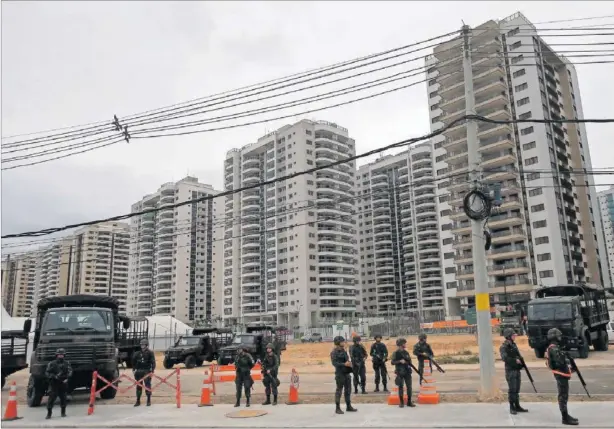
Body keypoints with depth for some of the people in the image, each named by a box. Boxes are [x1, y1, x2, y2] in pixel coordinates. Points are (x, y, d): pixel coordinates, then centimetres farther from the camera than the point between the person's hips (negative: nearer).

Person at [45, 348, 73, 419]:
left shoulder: (67, 363, 6)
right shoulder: (51, 364, 3)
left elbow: (70, 371, -3)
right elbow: (47, 373, -2)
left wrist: (67, 378, -22)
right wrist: (54, 376, -18)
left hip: (63, 384, 1)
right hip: (54, 384, -1)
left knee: (63, 398, 7)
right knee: (51, 398, -7)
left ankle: (63, 412, 21)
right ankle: (49, 413, 2)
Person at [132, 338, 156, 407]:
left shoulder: (150, 353, -3)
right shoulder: (138, 353, 9)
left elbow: (153, 362, -8)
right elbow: (134, 361, 16)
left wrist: (152, 371, -16)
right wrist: (134, 369, 8)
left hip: (147, 371, -4)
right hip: (139, 371, 4)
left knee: (148, 386, -2)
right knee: (138, 386, 8)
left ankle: (149, 401, 7)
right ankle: (138, 401, 16)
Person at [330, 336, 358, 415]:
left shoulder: (344, 350, 15)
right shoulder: (334, 352, -10)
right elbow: (334, 363, -19)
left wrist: (349, 363, 1)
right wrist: (344, 364, -26)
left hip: (347, 373, 8)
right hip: (340, 373, -8)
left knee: (348, 390, 12)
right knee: (339, 390, -2)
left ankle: (348, 406, 22)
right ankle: (337, 408, 5)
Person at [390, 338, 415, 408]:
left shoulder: (406, 352, 10)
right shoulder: (395, 353, -6)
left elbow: (410, 361, 16)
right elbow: (392, 362, -11)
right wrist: (400, 361, -22)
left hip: (407, 372, 4)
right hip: (400, 372, -4)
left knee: (409, 387, 3)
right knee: (400, 387, 1)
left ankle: (409, 402, 14)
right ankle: (401, 402, 10)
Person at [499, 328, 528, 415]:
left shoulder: (514, 345, 13)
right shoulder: (504, 347, -11)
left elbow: (519, 356, 19)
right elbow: (504, 358, -22)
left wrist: (522, 363, 5)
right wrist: (515, 360, -19)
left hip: (517, 370, 8)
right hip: (510, 371, -7)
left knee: (517, 389, 12)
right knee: (512, 389, -5)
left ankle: (517, 406, 19)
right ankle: (512, 407, 2)